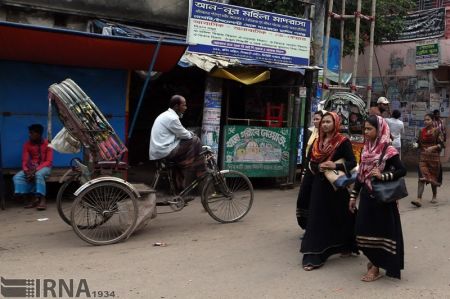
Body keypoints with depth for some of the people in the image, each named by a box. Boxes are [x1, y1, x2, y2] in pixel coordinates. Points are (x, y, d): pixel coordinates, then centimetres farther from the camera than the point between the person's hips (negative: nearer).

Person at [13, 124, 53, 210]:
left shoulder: (47, 144, -9)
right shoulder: (27, 144, 1)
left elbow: (49, 161, -13)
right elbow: (24, 161, 0)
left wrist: (36, 170, -25)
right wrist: (26, 170, -22)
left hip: (44, 167, -4)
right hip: (31, 167, 4)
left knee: (39, 174, -38)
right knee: (17, 177, -21)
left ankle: (42, 199, -30)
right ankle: (34, 198, -21)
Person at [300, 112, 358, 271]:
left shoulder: (343, 142, -6)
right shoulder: (318, 141, 9)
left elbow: (352, 163, -10)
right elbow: (311, 163, 9)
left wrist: (335, 166, -23)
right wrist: (319, 167, -12)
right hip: (319, 185, 4)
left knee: (340, 217, 8)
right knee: (318, 219, 2)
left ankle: (346, 247, 32)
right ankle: (315, 255, 4)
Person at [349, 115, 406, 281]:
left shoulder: (388, 151, -12)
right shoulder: (366, 148, 7)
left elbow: (402, 170, -15)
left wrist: (383, 176, -26)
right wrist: (353, 195, 12)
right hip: (366, 196, 6)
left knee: (379, 230, 2)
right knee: (365, 229, 10)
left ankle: (376, 268, 13)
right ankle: (374, 260, 30)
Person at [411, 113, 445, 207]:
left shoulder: (437, 131, -4)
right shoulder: (422, 131, 7)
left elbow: (441, 144, -7)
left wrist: (433, 147, -23)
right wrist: (416, 145, -6)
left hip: (434, 157, -2)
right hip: (423, 156, 2)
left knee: (433, 177, 11)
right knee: (422, 177, -9)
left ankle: (434, 196, 32)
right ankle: (419, 199, -16)